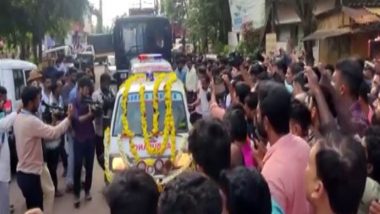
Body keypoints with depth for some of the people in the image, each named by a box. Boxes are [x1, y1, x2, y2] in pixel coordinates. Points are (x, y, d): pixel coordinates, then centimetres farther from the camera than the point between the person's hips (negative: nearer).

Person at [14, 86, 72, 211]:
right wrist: (68, 118, -15)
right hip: (30, 175, -9)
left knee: (32, 208, 20)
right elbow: (54, 133, -27)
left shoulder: (19, 118, 6)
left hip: (22, 172, 9)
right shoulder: (31, 121, -24)